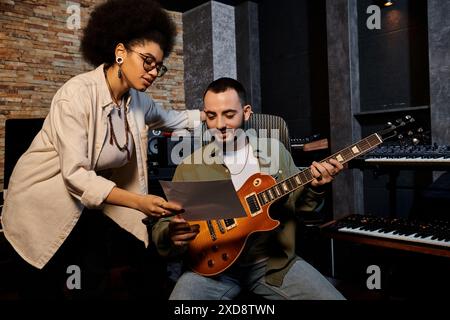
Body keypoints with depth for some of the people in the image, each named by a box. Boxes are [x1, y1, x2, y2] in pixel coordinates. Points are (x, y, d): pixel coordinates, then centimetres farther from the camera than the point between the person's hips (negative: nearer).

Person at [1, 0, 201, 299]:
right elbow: (76, 175, -31)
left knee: (95, 283, 6)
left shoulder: (138, 100, -6)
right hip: (44, 199, -5)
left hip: (87, 195, 6)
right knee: (44, 287, 5)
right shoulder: (77, 94, -26)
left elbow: (171, 119, 15)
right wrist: (139, 202, -40)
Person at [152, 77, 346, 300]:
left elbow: (296, 206, 12)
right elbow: (162, 226, -1)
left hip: (275, 260, 2)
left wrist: (314, 188, -8)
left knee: (332, 297, -13)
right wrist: (171, 234, -24)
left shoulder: (276, 151, 4)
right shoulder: (189, 167, -2)